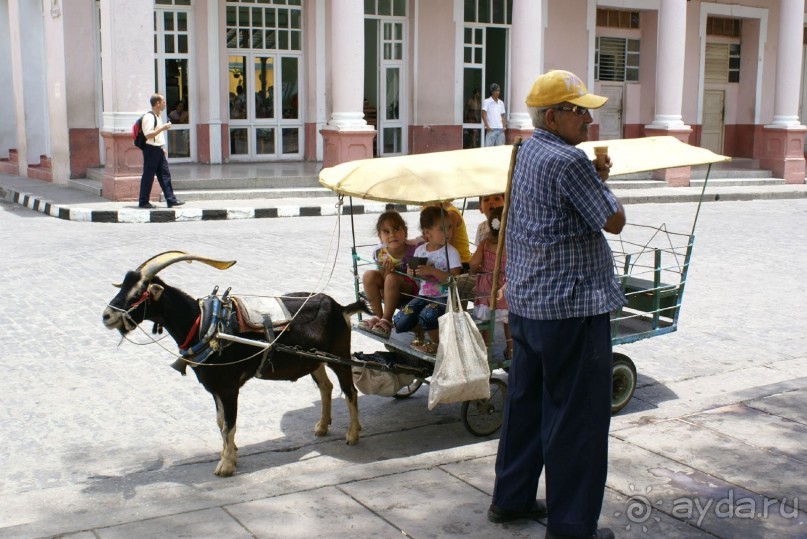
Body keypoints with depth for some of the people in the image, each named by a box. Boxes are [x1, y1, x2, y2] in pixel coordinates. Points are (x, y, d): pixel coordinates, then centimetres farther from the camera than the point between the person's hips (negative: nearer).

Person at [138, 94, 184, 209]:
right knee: (148, 176, -3)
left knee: (165, 174, 6)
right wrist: (163, 128, -21)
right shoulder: (148, 117, -15)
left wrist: (163, 148, 20)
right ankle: (143, 202, 4)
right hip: (151, 149, -9)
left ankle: (171, 200, 7)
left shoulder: (157, 117, 16)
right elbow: (148, 135, -23)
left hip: (158, 149, 9)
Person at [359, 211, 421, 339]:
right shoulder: (379, 253, -9)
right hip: (389, 292, 4)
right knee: (369, 275, -20)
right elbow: (382, 279, -6)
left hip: (411, 290, -4)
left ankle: (386, 319, -22)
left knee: (392, 278, -32)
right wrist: (385, 272, -29)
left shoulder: (414, 250, -19)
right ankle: (377, 316, -13)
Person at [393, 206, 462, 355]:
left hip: (444, 297, -5)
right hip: (424, 295, 5)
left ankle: (437, 343, -2)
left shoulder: (451, 252, -9)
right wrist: (413, 273, -7)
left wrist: (432, 271, -27)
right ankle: (420, 334, 24)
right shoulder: (420, 250, 6)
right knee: (400, 323, -12)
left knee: (427, 315, -34)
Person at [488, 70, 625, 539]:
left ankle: (511, 498, 31)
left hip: (528, 303, 10)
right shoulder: (569, 161, -18)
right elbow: (614, 222, -12)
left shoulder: (526, 152, 10)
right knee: (577, 416, 1)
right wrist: (601, 180, 4)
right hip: (572, 307, -9)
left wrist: (593, 175, 4)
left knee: (527, 401, 19)